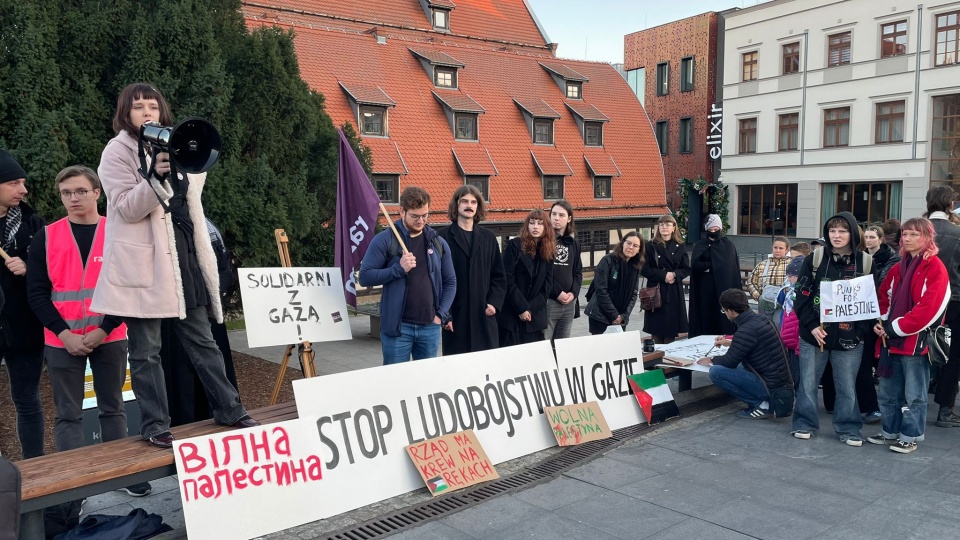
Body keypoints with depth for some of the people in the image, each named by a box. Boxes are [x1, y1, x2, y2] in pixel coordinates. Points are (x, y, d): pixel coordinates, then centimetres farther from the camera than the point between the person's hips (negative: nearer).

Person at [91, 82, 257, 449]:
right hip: (142, 261, -5)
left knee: (201, 339, 11)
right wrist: (155, 177, -25)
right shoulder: (117, 152, -2)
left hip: (181, 253, 6)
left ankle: (228, 409, 19)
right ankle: (154, 425, 11)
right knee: (146, 350, 1)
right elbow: (127, 209, -13)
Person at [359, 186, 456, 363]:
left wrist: (442, 314, 2)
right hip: (397, 326, -4)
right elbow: (365, 276, -7)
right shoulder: (385, 240, -4)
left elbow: (450, 282, 14)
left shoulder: (438, 242, 9)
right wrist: (399, 268, -18)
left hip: (430, 326, 4)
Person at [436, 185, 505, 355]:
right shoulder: (443, 237, -1)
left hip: (484, 316, 4)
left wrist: (494, 302, 0)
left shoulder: (488, 238, 13)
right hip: (455, 316, -3)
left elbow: (499, 276, 14)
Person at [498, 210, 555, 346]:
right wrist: (521, 308, -13)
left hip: (535, 316, 4)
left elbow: (547, 284, 6)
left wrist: (531, 309, -5)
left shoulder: (548, 251, 8)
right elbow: (508, 280, -10)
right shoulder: (514, 245, -5)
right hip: (511, 314, -4)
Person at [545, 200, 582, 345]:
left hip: (569, 303, 5)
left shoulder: (574, 243, 15)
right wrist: (557, 293, -13)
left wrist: (573, 293, -2)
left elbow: (578, 272, 15)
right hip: (547, 301, -5)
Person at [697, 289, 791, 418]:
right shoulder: (760, 320, 5)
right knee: (737, 367, 30)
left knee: (716, 372, -16)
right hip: (780, 380, 9)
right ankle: (767, 401, 14)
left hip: (770, 385, -9)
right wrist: (730, 343, 34)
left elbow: (730, 361, -11)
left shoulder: (746, 330, -22)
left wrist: (711, 361, 8)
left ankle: (760, 404, -7)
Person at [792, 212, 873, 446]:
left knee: (847, 386, 7)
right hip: (814, 334, 0)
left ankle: (848, 428, 22)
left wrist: (861, 330, -10)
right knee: (807, 382, 8)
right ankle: (805, 423, 22)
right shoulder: (815, 258, 0)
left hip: (849, 338, 0)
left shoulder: (866, 262, 1)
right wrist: (811, 325, -12)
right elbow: (803, 295, -2)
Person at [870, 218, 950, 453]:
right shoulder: (898, 268, 14)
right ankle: (890, 432, 27)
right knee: (889, 391, 15)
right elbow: (884, 297, 17)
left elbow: (931, 308, -17)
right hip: (892, 339, 7)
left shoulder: (936, 268, -9)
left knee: (913, 394, 4)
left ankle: (910, 437, 15)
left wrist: (896, 328, -15)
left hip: (916, 341, -7)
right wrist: (881, 322, -2)